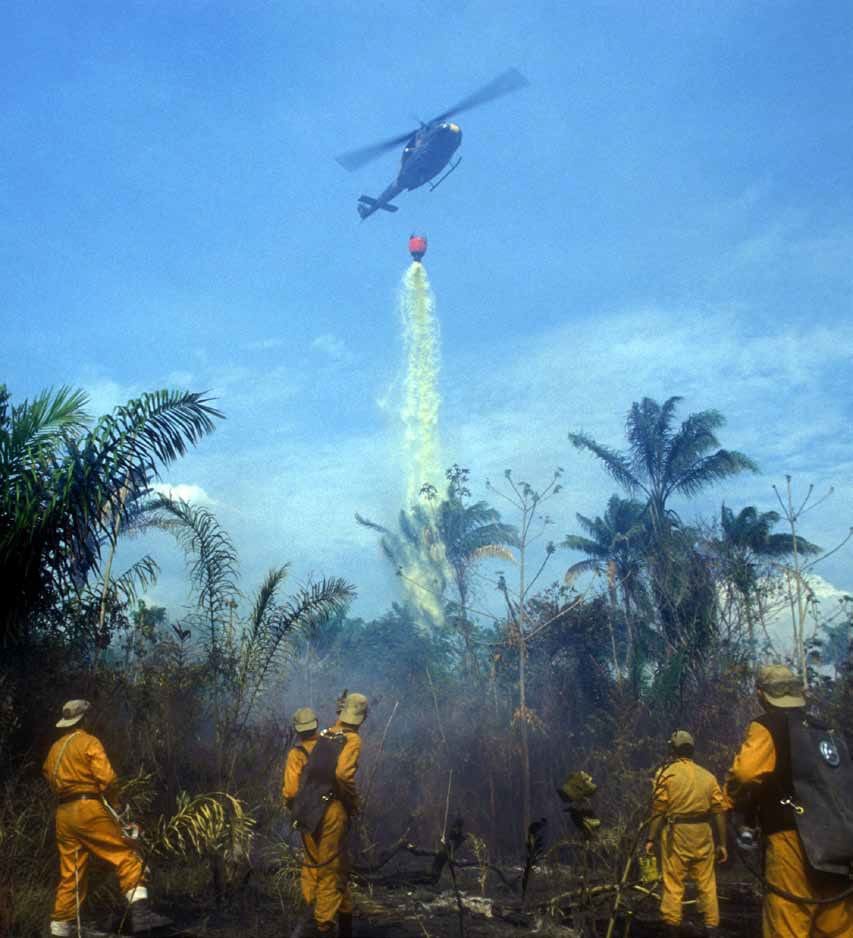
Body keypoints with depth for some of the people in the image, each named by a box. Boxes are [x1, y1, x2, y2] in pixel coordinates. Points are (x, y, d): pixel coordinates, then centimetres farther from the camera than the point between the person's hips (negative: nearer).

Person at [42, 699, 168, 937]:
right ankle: (139, 912, -23)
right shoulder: (89, 742, -5)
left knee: (70, 874, 14)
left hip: (63, 814, 8)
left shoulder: (55, 748, 18)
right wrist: (110, 802, 3)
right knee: (126, 858, -10)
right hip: (88, 810, -8)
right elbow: (107, 778, -14)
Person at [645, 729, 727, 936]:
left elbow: (658, 810, -6)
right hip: (703, 834, 3)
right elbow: (718, 812, 6)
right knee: (707, 884, 11)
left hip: (676, 833, -3)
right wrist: (722, 843, 12)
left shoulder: (666, 773, -2)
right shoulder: (708, 776, 9)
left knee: (673, 884, 2)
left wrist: (651, 838, -2)